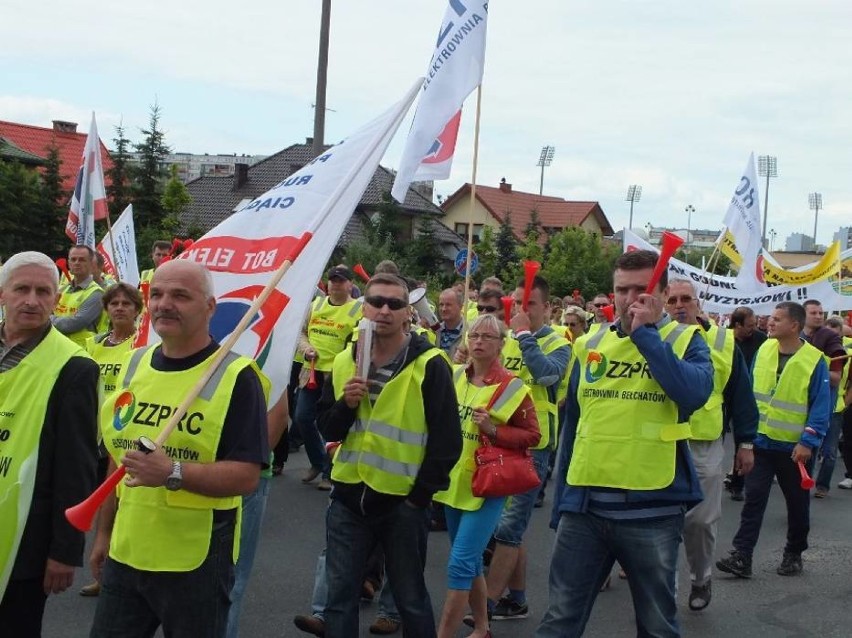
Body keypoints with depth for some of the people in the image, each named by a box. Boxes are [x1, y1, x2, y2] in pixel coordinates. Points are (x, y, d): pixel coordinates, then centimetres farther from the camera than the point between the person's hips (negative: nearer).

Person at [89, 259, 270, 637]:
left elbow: (247, 476, -18)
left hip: (196, 561, -5)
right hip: (124, 554, 6)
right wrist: (103, 532, 17)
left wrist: (173, 472, -31)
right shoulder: (135, 365, 7)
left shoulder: (236, 376, -13)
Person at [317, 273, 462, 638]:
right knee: (340, 595, 11)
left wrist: (420, 496, -11)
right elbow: (328, 430, 8)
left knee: (411, 599, 10)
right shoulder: (344, 362, 6)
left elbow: (447, 440, -10)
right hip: (348, 498, 4)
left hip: (403, 502, -4)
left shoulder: (429, 365, -10)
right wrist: (346, 404, -12)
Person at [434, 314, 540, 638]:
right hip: (454, 481, 6)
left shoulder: (512, 388, -11)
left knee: (460, 563, -11)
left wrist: (493, 430, -20)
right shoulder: (454, 377, 4)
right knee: (471, 562, 16)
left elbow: (532, 436, -8)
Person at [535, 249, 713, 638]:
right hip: (584, 507, 3)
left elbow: (695, 392, -24)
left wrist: (645, 333, -18)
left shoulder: (685, 341, -2)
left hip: (653, 509, -3)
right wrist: (560, 502, 15)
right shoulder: (589, 345, 8)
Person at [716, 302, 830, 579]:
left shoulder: (814, 360, -12)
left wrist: (808, 442, -17)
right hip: (761, 442, 3)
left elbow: (821, 406, -11)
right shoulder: (764, 350, 0)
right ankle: (741, 557, -1)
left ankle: (794, 554, 29)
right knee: (753, 500, -1)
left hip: (793, 447, -3)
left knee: (797, 504, 13)